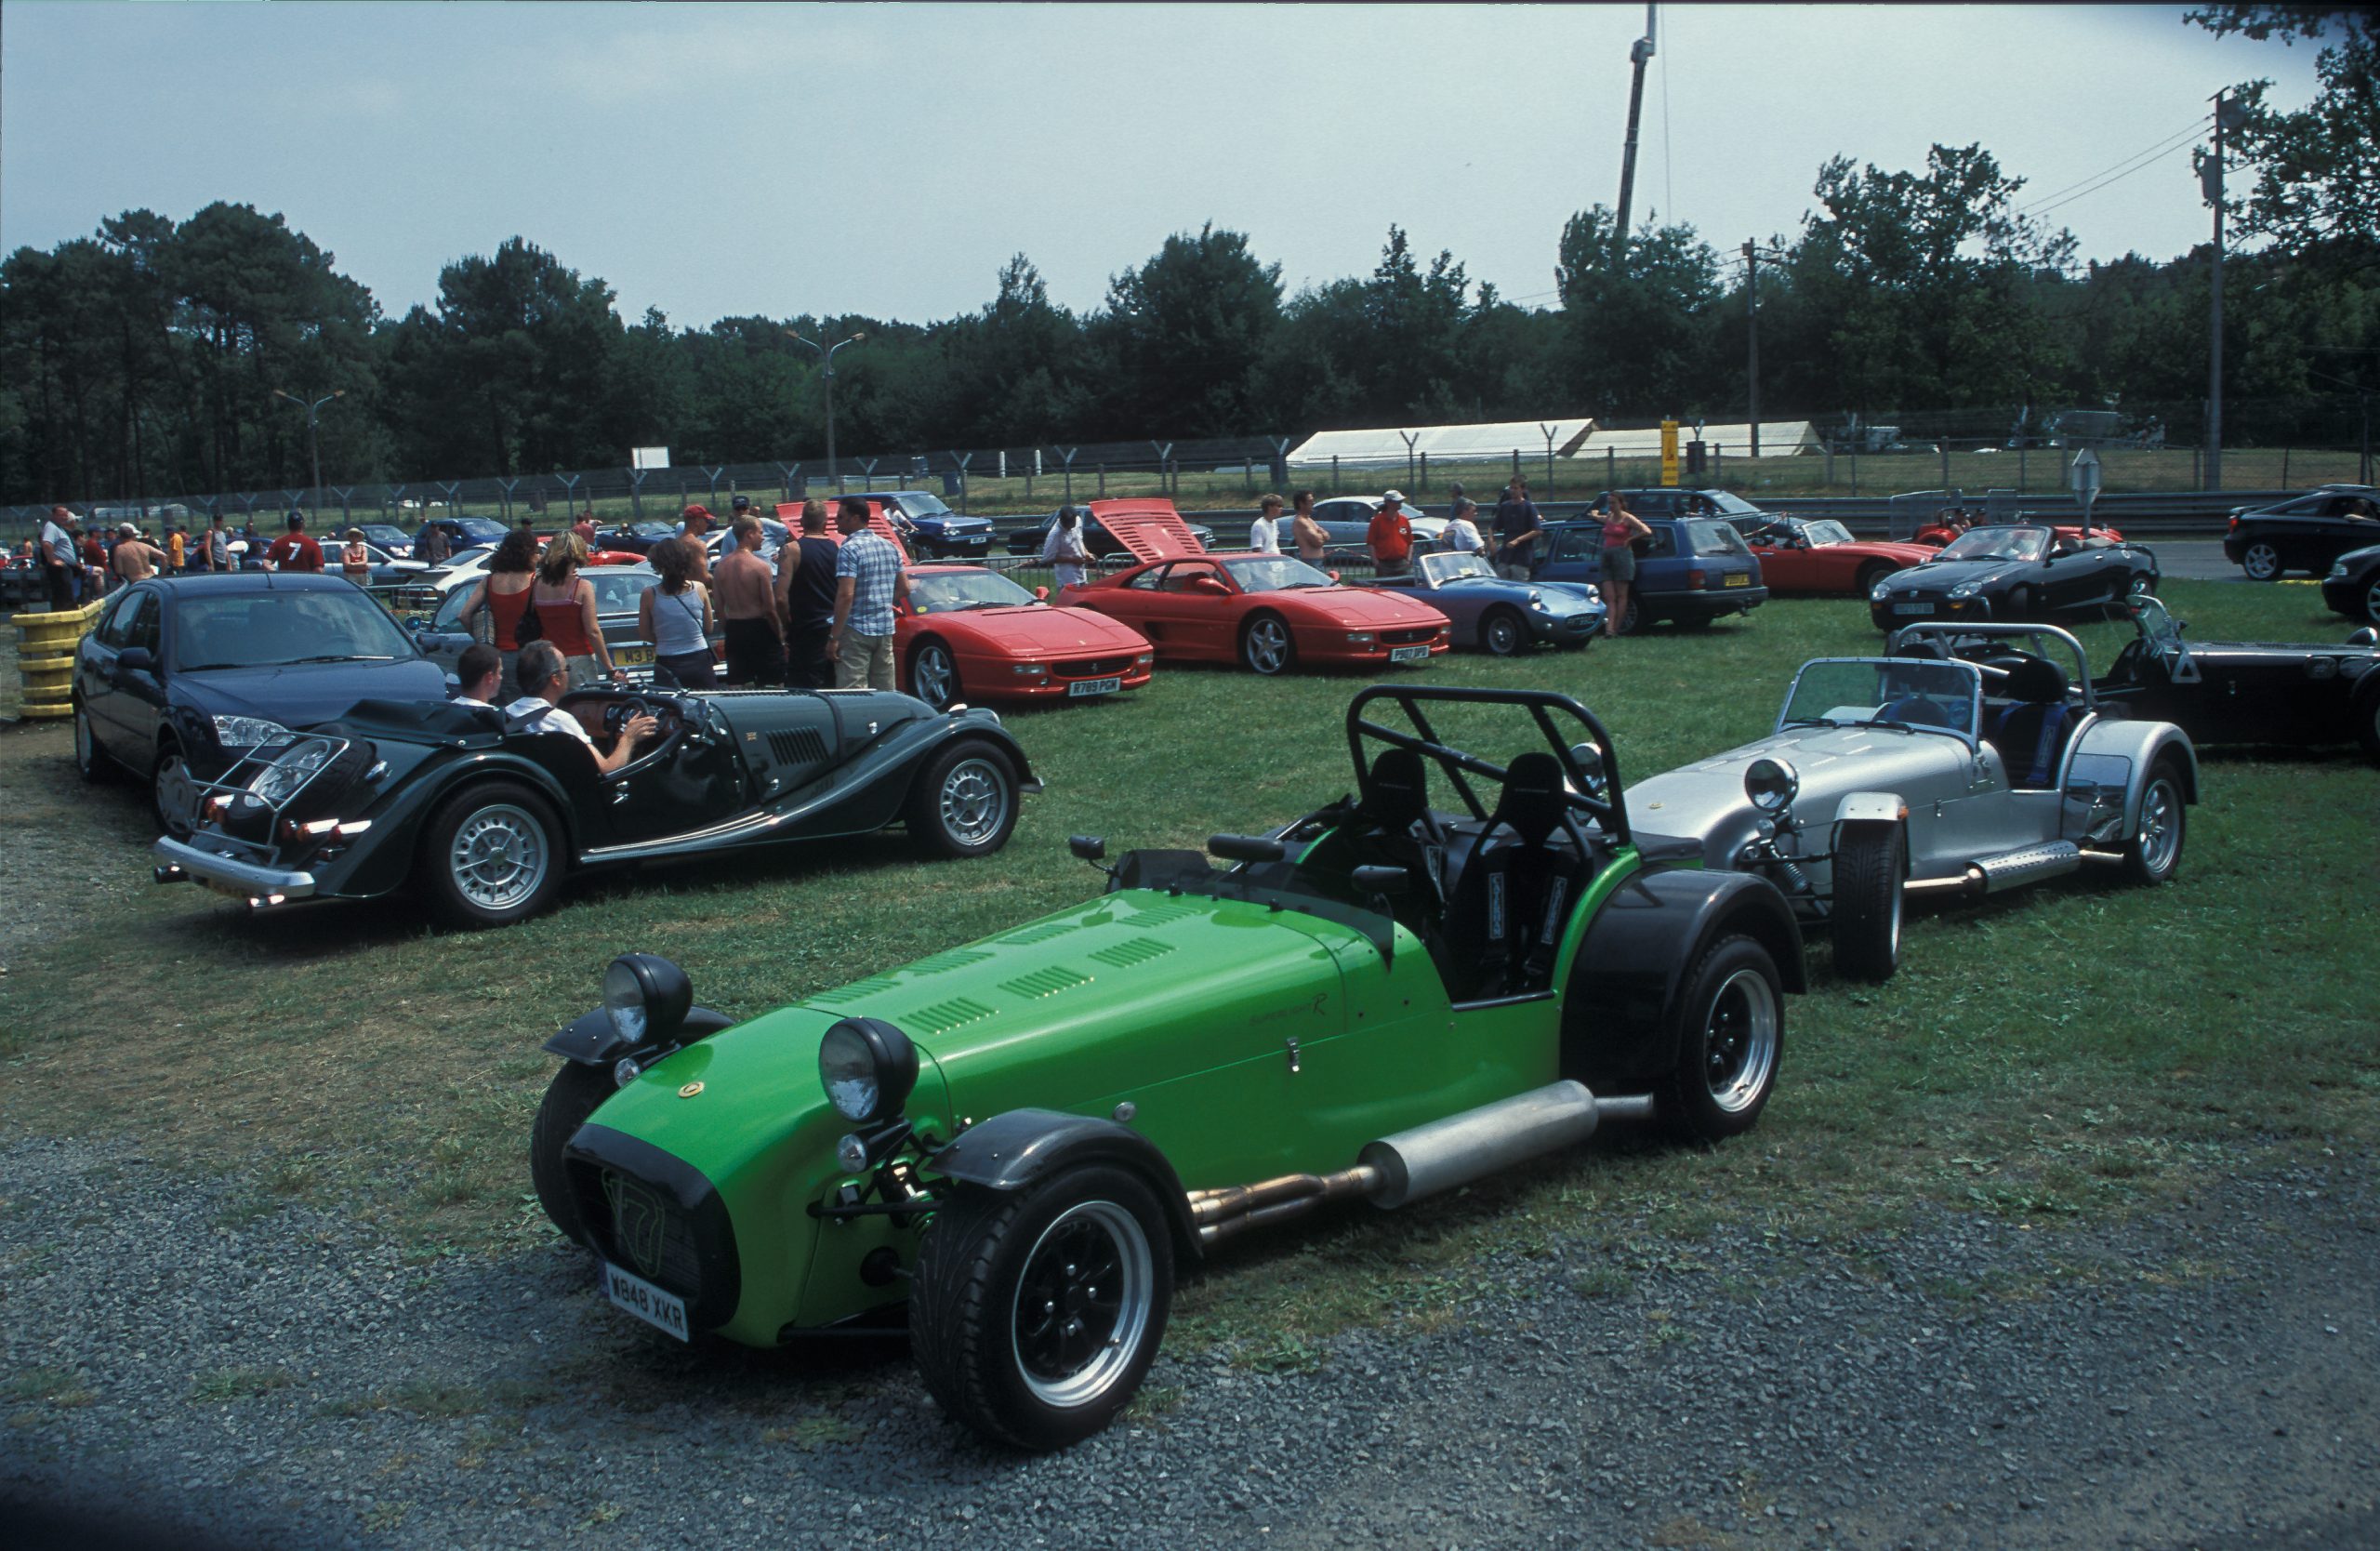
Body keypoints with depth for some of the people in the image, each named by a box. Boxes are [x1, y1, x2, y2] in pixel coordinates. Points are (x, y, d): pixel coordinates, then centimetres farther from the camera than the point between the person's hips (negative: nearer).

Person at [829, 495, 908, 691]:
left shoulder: (850, 549, -12)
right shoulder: (889, 546, 11)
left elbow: (846, 595, -19)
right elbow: (904, 589, 14)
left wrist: (834, 637, -17)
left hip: (857, 630, -7)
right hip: (886, 630, 7)